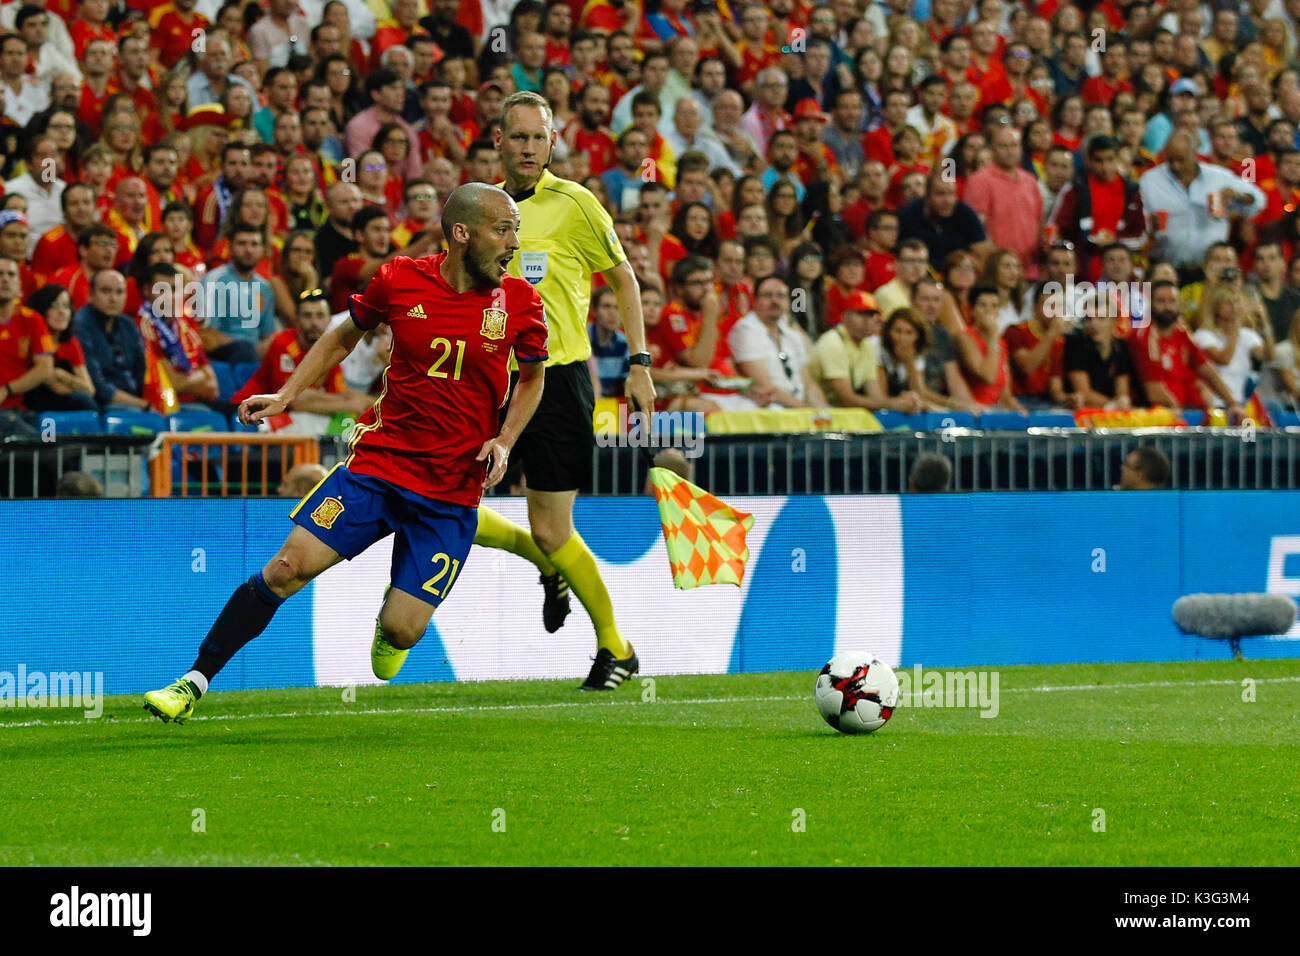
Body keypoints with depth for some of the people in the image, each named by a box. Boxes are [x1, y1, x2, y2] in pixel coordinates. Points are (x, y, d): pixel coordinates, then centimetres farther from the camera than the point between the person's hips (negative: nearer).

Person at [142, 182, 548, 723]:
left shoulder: (519, 303, -4)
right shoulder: (398, 281, -4)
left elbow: (533, 377, 14)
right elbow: (343, 338, 15)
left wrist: (504, 441, -2)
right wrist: (286, 396, 6)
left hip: (451, 495, 0)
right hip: (378, 461, 0)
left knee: (402, 631, -9)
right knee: (287, 568, -12)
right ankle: (194, 684, -1)